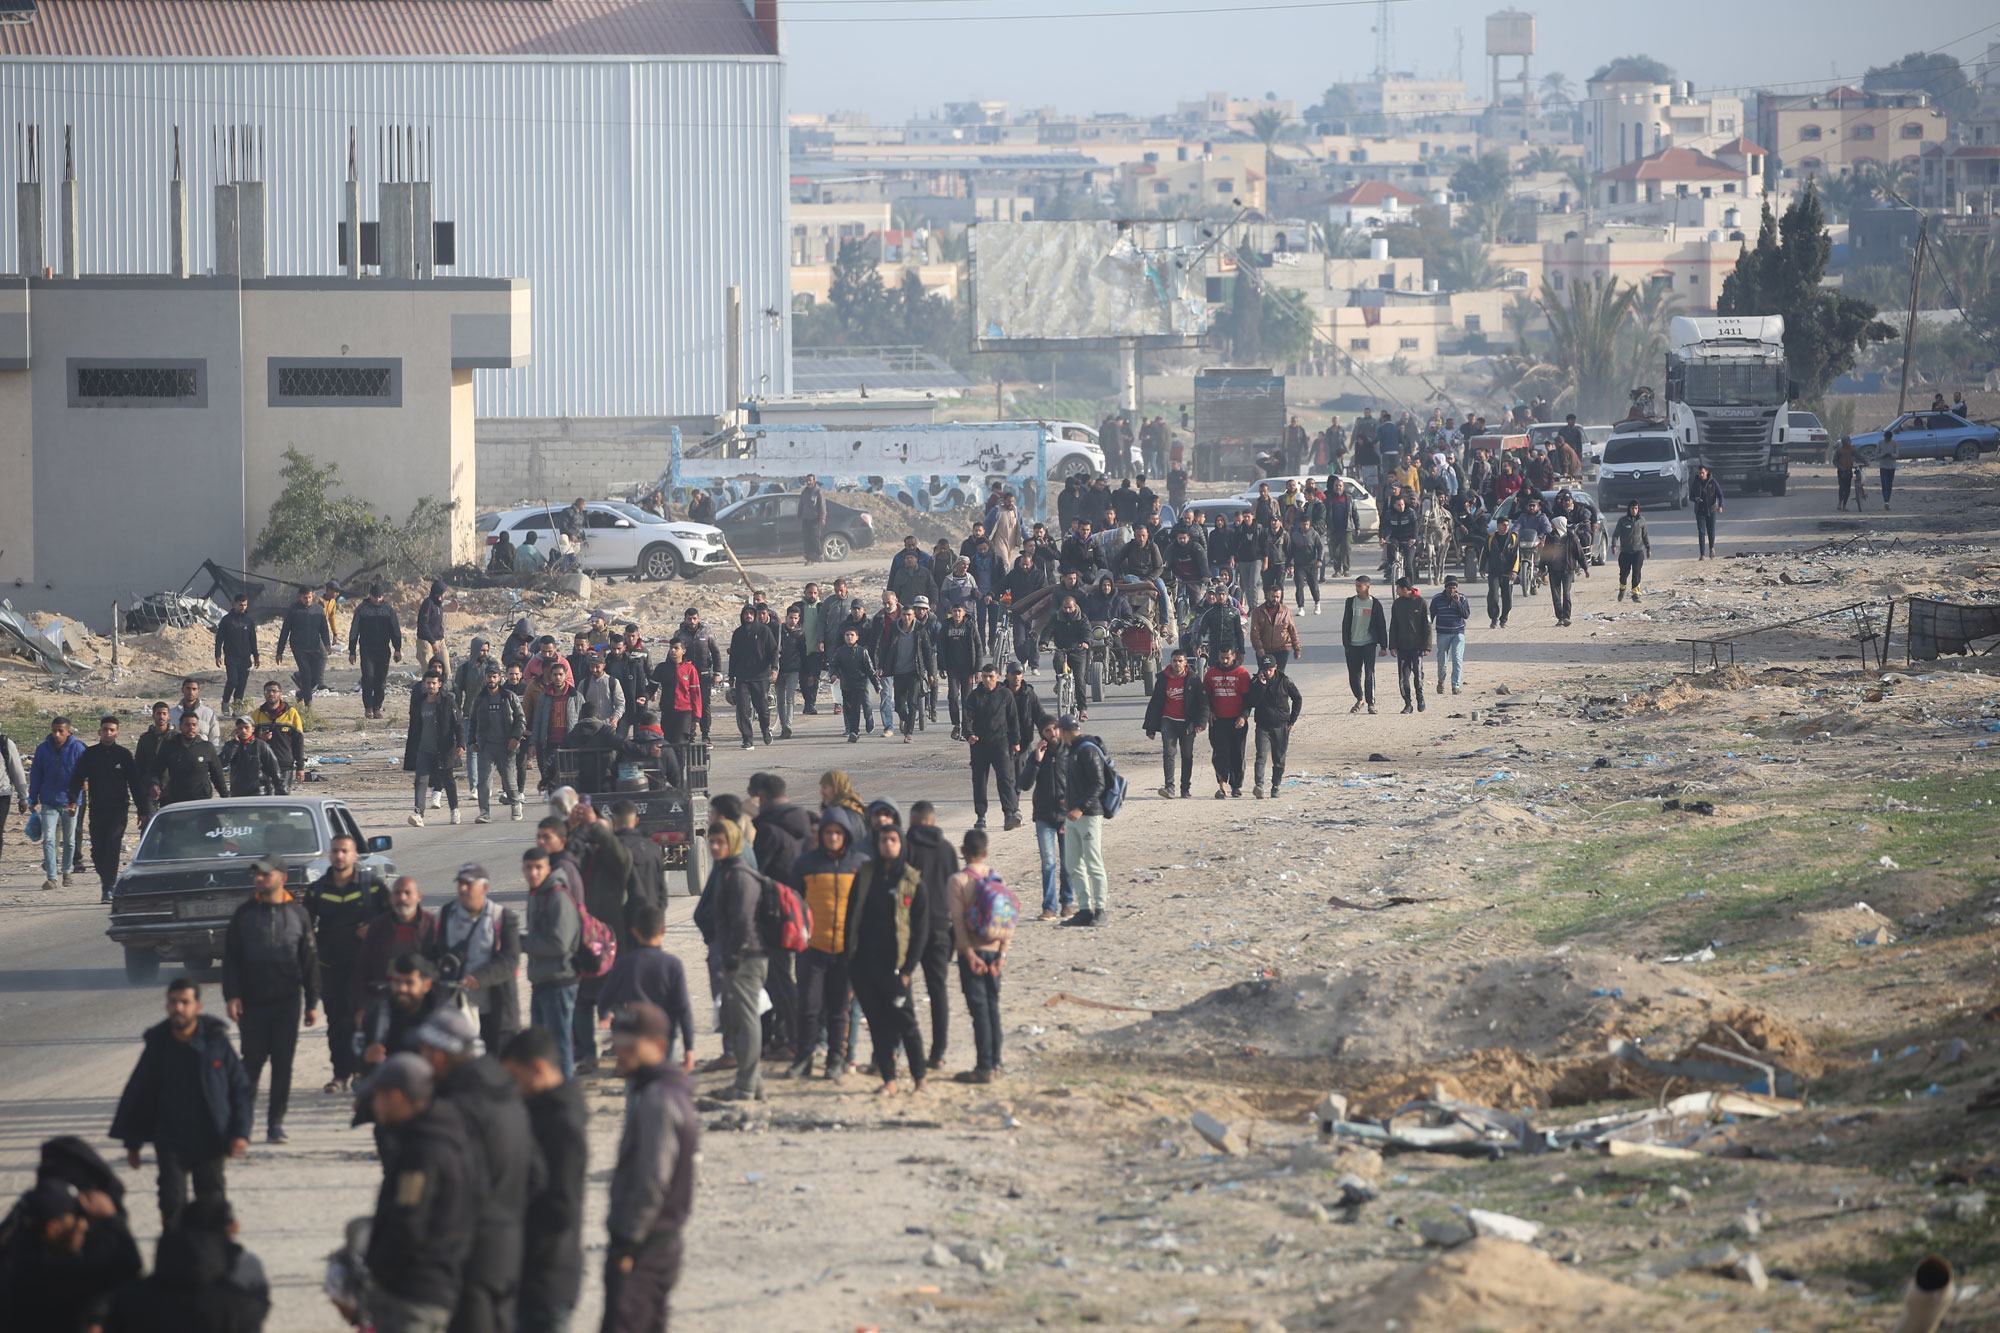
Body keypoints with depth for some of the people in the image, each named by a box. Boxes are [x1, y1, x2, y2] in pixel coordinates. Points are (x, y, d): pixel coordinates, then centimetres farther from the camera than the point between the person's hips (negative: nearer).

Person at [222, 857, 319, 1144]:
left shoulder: (298, 913, 5)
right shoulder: (245, 914, 5)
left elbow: (309, 960, 8)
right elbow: (230, 957, 4)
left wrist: (311, 1003, 5)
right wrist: (232, 996, -7)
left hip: (287, 1001, 0)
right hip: (252, 1001, 0)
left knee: (283, 1063, -1)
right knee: (252, 1060, 1)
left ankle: (276, 1123, 5)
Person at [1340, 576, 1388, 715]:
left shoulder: (1375, 603, 0)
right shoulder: (1351, 602, 7)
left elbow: (1381, 625, 3)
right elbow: (1345, 624, 9)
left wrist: (1383, 646, 1)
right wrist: (1346, 644, 2)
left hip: (1369, 644, -3)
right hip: (1353, 645, 3)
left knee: (1369, 674, -9)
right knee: (1354, 675, 6)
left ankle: (1371, 702, -2)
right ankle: (1360, 699, 26)